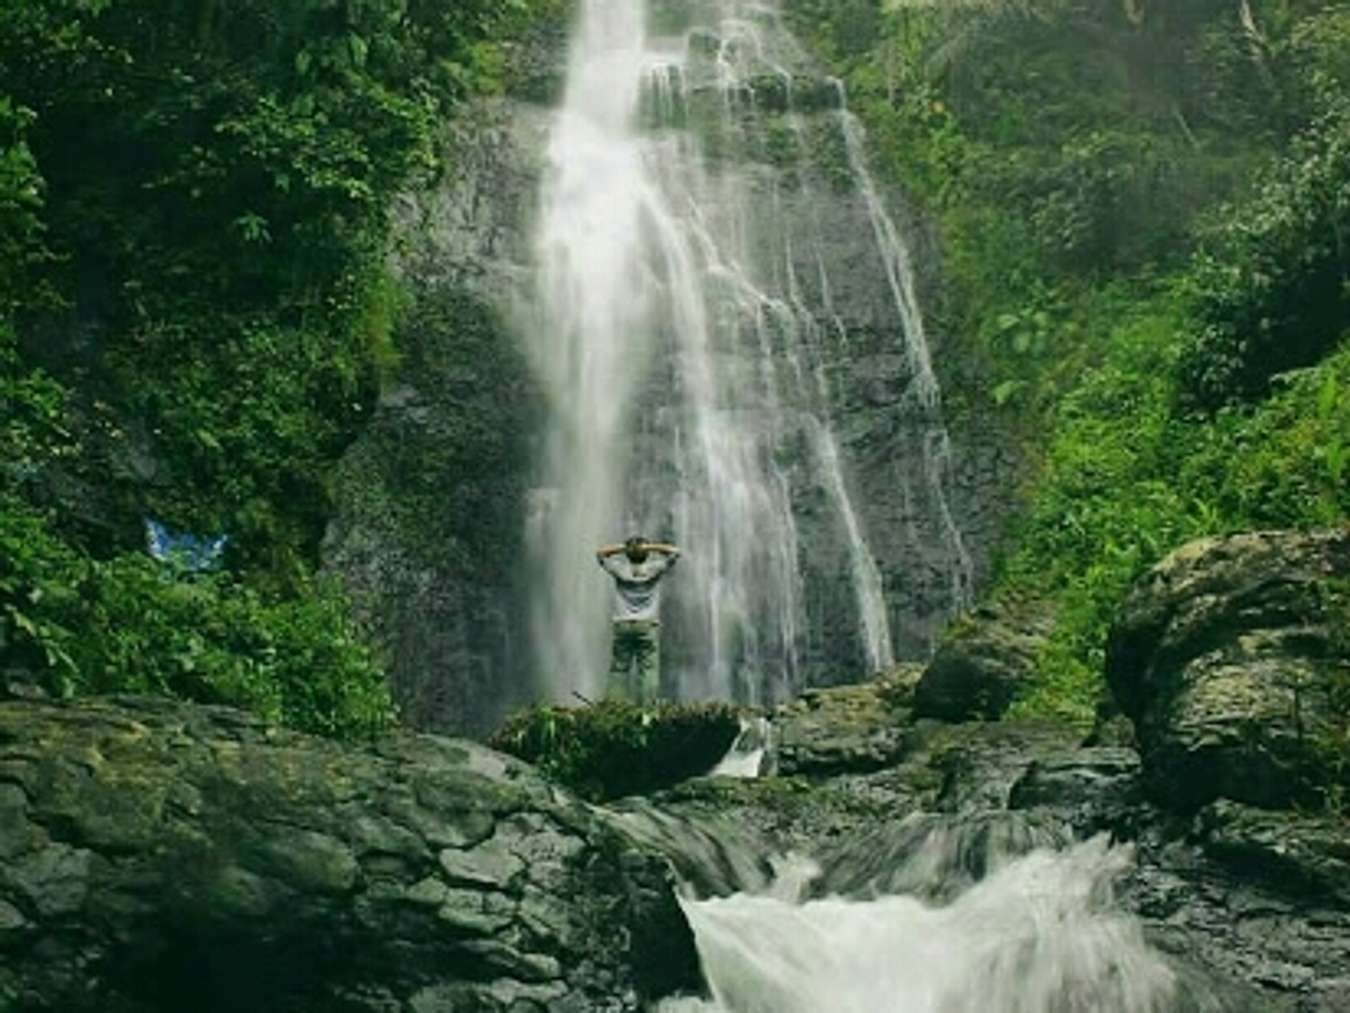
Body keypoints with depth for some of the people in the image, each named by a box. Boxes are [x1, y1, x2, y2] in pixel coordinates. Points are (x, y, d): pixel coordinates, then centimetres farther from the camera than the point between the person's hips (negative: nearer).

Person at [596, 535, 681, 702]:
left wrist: (622, 547, 7)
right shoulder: (653, 570, 2)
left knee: (618, 669, 3)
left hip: (623, 625, 1)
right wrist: (650, 547, 2)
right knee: (649, 668, -6)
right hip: (648, 626, -1)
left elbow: (600, 552, 18)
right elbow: (675, 552, 9)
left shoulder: (620, 571, 5)